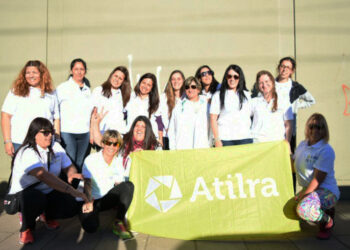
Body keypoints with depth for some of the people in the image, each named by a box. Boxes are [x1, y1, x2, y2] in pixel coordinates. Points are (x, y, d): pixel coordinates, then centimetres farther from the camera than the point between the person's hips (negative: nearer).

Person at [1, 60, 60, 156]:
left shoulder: (50, 94, 12)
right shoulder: (16, 92, 5)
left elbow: (56, 118, 14)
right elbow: (6, 116, 0)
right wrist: (7, 141, -6)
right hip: (20, 144, -1)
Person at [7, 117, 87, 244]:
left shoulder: (56, 147, 1)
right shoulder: (27, 153, -23)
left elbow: (68, 166, 2)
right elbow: (44, 176, -38)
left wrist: (72, 173, -26)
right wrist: (70, 189, -48)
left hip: (48, 192, 6)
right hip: (23, 194, -6)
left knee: (71, 207, -19)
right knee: (36, 199, -40)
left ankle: (47, 214, 16)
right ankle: (26, 228, -5)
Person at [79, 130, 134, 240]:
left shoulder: (119, 162, 3)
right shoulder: (91, 160, -10)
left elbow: (119, 184, 3)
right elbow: (87, 183, -19)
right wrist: (88, 201, -36)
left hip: (107, 199, 4)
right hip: (90, 200, -3)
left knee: (128, 185, -22)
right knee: (90, 226, -31)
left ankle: (119, 222, -20)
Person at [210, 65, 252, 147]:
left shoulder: (246, 95, 17)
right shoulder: (218, 95, 7)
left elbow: (249, 116, 17)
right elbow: (213, 119, 1)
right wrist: (217, 140, -6)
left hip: (245, 138, 3)